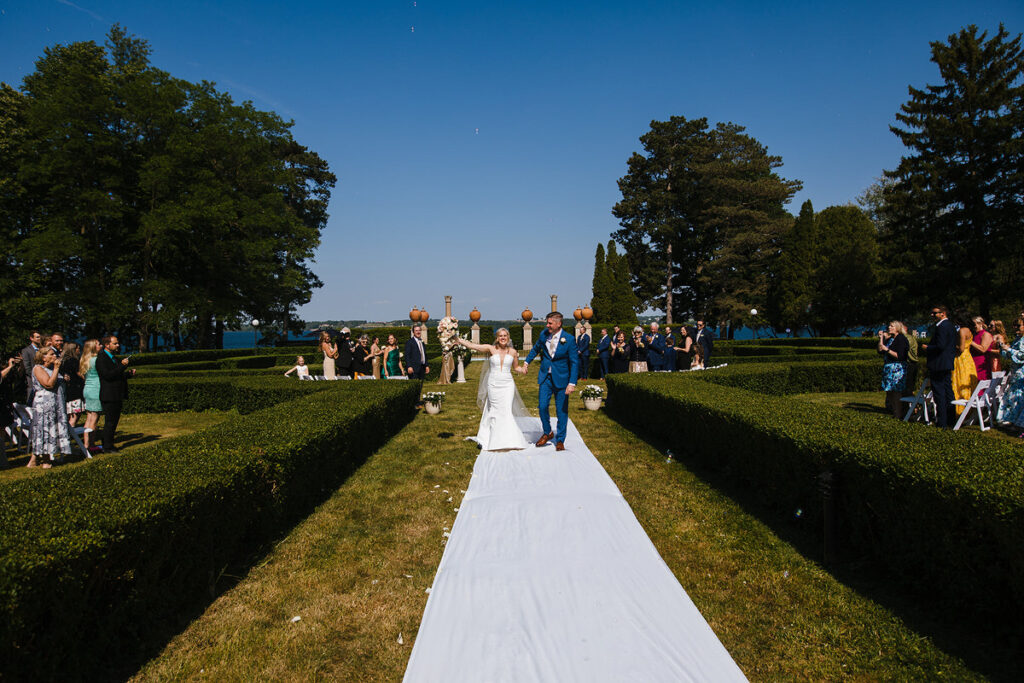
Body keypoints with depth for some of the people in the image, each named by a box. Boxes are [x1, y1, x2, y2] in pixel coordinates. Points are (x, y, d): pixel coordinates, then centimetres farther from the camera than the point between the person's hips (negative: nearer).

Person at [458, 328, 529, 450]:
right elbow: (472, 345, -9)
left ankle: (509, 440, 0)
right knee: (495, 412, 5)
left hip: (507, 385, 0)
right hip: (493, 385, 0)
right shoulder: (491, 349, -1)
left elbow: (515, 367, 17)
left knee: (507, 412, -8)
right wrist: (459, 340, -19)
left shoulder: (513, 352, 5)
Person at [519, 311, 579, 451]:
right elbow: (536, 348, 21)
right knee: (542, 406, -1)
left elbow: (575, 362, -12)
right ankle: (547, 433, 23)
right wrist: (526, 362, 20)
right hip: (545, 377, 3)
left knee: (561, 410, 4)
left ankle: (560, 440, 19)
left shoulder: (569, 339, -13)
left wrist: (572, 383, -18)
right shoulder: (543, 334, -1)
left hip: (561, 379, -3)